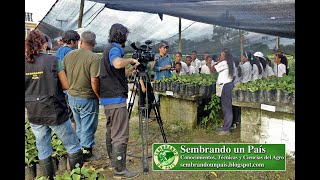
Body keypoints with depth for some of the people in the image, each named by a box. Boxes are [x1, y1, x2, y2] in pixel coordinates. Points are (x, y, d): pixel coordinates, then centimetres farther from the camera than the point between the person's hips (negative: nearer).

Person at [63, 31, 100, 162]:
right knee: (88, 128, 10)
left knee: (79, 126, 25)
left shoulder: (68, 55, 2)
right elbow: (94, 81, -22)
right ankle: (86, 153, 24)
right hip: (87, 98, -6)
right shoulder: (94, 58, -17)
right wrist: (99, 96, -8)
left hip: (71, 96, 6)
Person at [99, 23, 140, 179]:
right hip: (116, 99, -11)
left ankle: (113, 161, 30)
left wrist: (132, 68, 22)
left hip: (108, 98, 11)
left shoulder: (109, 49, 18)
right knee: (121, 136, -5)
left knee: (111, 131, 18)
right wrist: (131, 59, -18)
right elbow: (117, 64, -36)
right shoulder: (114, 49, -12)